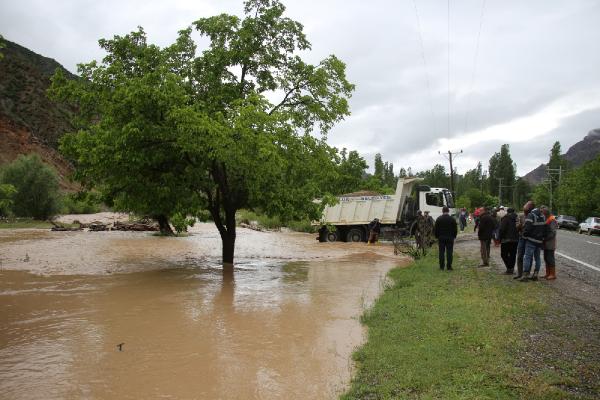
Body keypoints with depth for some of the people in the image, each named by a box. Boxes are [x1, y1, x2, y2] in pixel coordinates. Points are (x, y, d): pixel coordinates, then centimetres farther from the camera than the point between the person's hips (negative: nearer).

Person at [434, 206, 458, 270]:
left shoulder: (438, 219, -1)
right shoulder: (452, 219, -1)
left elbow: (435, 229, 3)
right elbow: (455, 229, 3)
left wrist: (437, 236, 12)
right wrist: (454, 236, 13)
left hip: (441, 238, 1)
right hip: (450, 238, 0)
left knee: (441, 252, 4)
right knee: (449, 252, 1)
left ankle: (441, 267, 6)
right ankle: (449, 267, 1)